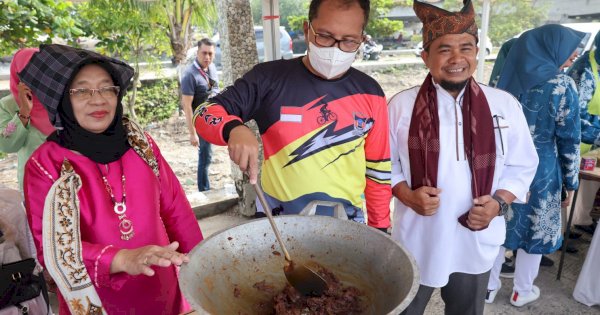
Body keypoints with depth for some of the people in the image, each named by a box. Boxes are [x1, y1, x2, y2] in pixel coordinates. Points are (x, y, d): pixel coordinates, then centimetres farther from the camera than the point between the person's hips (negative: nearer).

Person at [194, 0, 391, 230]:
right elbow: (206, 113, -8)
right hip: (277, 218, -1)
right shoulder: (270, 77, -8)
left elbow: (377, 169, 4)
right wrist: (234, 129, -30)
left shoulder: (370, 94, -3)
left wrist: (380, 228, 7)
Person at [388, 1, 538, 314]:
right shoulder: (402, 105, -9)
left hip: (476, 243, 2)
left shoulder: (504, 105, -4)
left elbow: (522, 166, 4)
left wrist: (499, 202, -13)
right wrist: (408, 195, -18)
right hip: (416, 241, -1)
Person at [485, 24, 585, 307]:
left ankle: (489, 286, 27)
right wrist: (571, 181, 0)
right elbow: (568, 139, -10)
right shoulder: (562, 85, -13)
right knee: (535, 228, 14)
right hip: (540, 170, -4)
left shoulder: (512, 77, 1)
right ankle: (522, 291, 31)